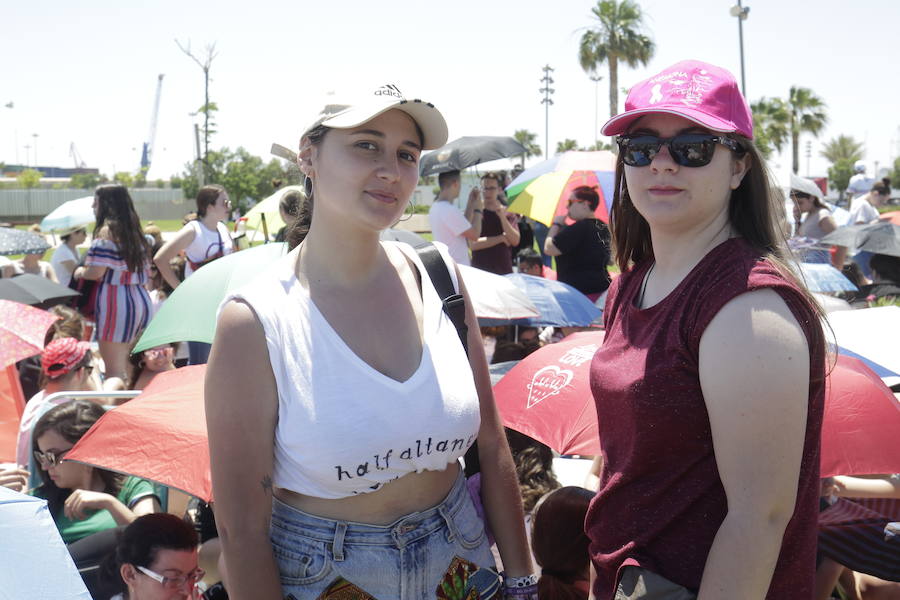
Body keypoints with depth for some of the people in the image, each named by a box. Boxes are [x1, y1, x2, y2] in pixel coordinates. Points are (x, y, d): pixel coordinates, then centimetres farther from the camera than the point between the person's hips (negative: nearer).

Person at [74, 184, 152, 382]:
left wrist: (80, 272, 3)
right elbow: (146, 272, 17)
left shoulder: (106, 230, -10)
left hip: (114, 300, -8)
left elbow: (96, 272, -17)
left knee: (114, 370, -4)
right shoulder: (134, 230, 15)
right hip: (140, 299, 8)